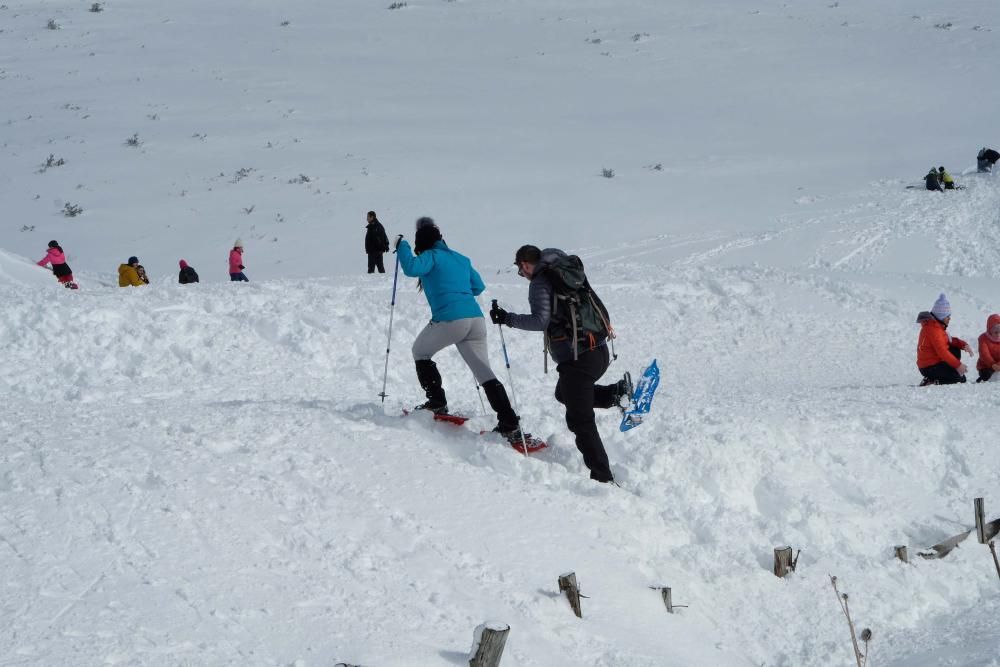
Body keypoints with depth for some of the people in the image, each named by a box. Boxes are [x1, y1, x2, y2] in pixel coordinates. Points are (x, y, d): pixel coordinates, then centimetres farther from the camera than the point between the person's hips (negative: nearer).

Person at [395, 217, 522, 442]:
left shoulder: (431, 257, 2)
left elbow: (411, 268, -17)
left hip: (449, 320, -6)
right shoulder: (461, 259, 22)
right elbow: (478, 286, 29)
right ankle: (510, 424, -6)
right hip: (476, 319, 6)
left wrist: (401, 246, 0)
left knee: (420, 351, 22)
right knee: (484, 372, 6)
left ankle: (437, 402, 15)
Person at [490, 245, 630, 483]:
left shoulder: (540, 283, -9)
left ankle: (603, 477, -7)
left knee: (580, 421, -3)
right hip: (600, 351, 8)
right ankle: (616, 393, 12)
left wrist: (507, 318, -13)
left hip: (576, 358, -8)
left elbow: (541, 321, -21)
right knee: (564, 393, 31)